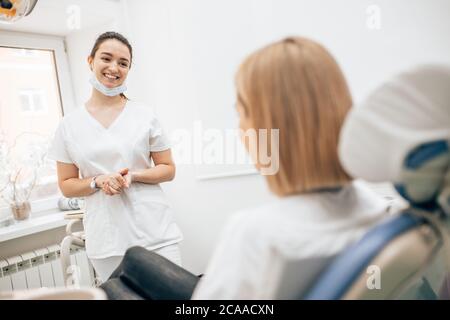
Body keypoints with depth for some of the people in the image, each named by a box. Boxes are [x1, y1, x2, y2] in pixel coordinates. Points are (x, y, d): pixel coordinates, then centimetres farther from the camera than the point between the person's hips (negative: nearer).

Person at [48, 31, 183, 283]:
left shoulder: (145, 115, -1)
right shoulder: (69, 125, 3)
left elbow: (168, 169, 3)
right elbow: (66, 185, 8)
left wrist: (133, 175, -14)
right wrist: (98, 182, -12)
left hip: (155, 232, 0)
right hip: (106, 239, 1)